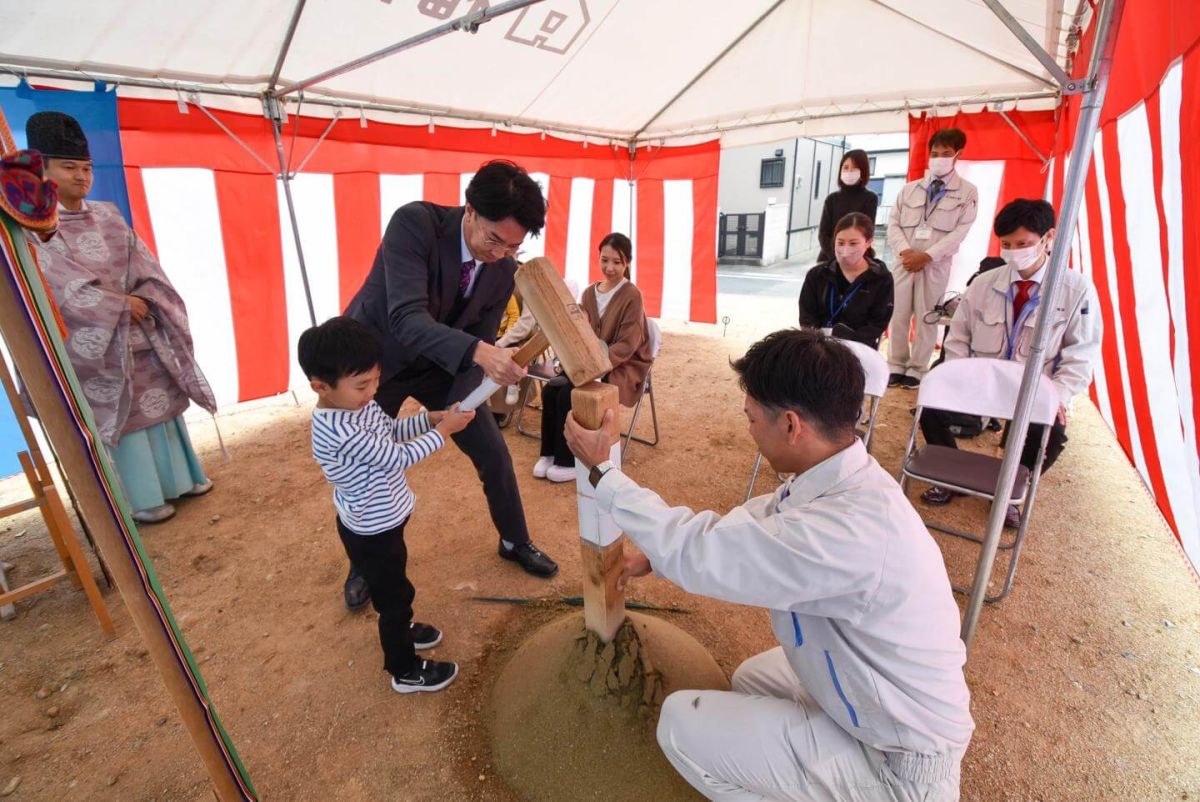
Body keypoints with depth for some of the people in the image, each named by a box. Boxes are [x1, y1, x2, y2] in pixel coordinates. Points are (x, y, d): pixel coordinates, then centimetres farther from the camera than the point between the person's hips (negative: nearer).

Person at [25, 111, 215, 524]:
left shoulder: (107, 216, 9)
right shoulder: (32, 226, -6)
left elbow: (142, 264, 4)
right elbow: (63, 283, -14)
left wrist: (141, 300, -11)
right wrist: (120, 305, -15)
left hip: (141, 330, 5)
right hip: (94, 339, -5)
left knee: (162, 401, 10)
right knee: (123, 413, 0)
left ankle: (180, 478, 23)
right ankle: (144, 499, 11)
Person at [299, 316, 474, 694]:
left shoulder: (355, 402, -8)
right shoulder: (342, 432, -36)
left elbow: (393, 428, 6)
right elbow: (399, 457, -28)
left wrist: (431, 417, -9)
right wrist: (443, 430, -19)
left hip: (378, 522, 9)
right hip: (372, 533, -9)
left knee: (391, 588, 30)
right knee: (395, 595, 11)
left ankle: (399, 630, 55)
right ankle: (404, 671, 32)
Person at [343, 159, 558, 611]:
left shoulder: (505, 268, -15)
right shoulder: (414, 223, -30)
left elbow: (479, 339, -10)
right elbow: (406, 319, -41)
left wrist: (456, 409, -22)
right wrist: (478, 352, -57)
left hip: (438, 365, 3)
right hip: (374, 359, -3)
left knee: (493, 453, 3)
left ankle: (515, 542, 28)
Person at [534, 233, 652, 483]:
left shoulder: (632, 296, -12)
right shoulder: (590, 292, 8)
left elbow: (627, 345, -17)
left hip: (623, 367, -6)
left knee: (568, 394, -24)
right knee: (550, 389, -17)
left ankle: (569, 462, -8)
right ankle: (549, 452, 0)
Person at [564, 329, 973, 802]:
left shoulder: (849, 531, -38)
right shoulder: (842, 480, -9)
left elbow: (698, 555, -29)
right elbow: (742, 529, 5)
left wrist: (600, 470, -19)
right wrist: (656, 554, 5)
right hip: (901, 717, 8)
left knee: (681, 724, -8)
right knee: (752, 678, 24)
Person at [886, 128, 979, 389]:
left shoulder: (967, 192, 4)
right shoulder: (909, 189, 12)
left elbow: (960, 231, -4)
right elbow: (893, 223, 6)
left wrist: (927, 255, -14)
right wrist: (904, 251, -11)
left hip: (936, 263, -2)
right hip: (905, 260, 2)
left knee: (926, 317, 1)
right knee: (898, 315, 2)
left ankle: (916, 369, 9)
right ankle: (896, 366, 12)